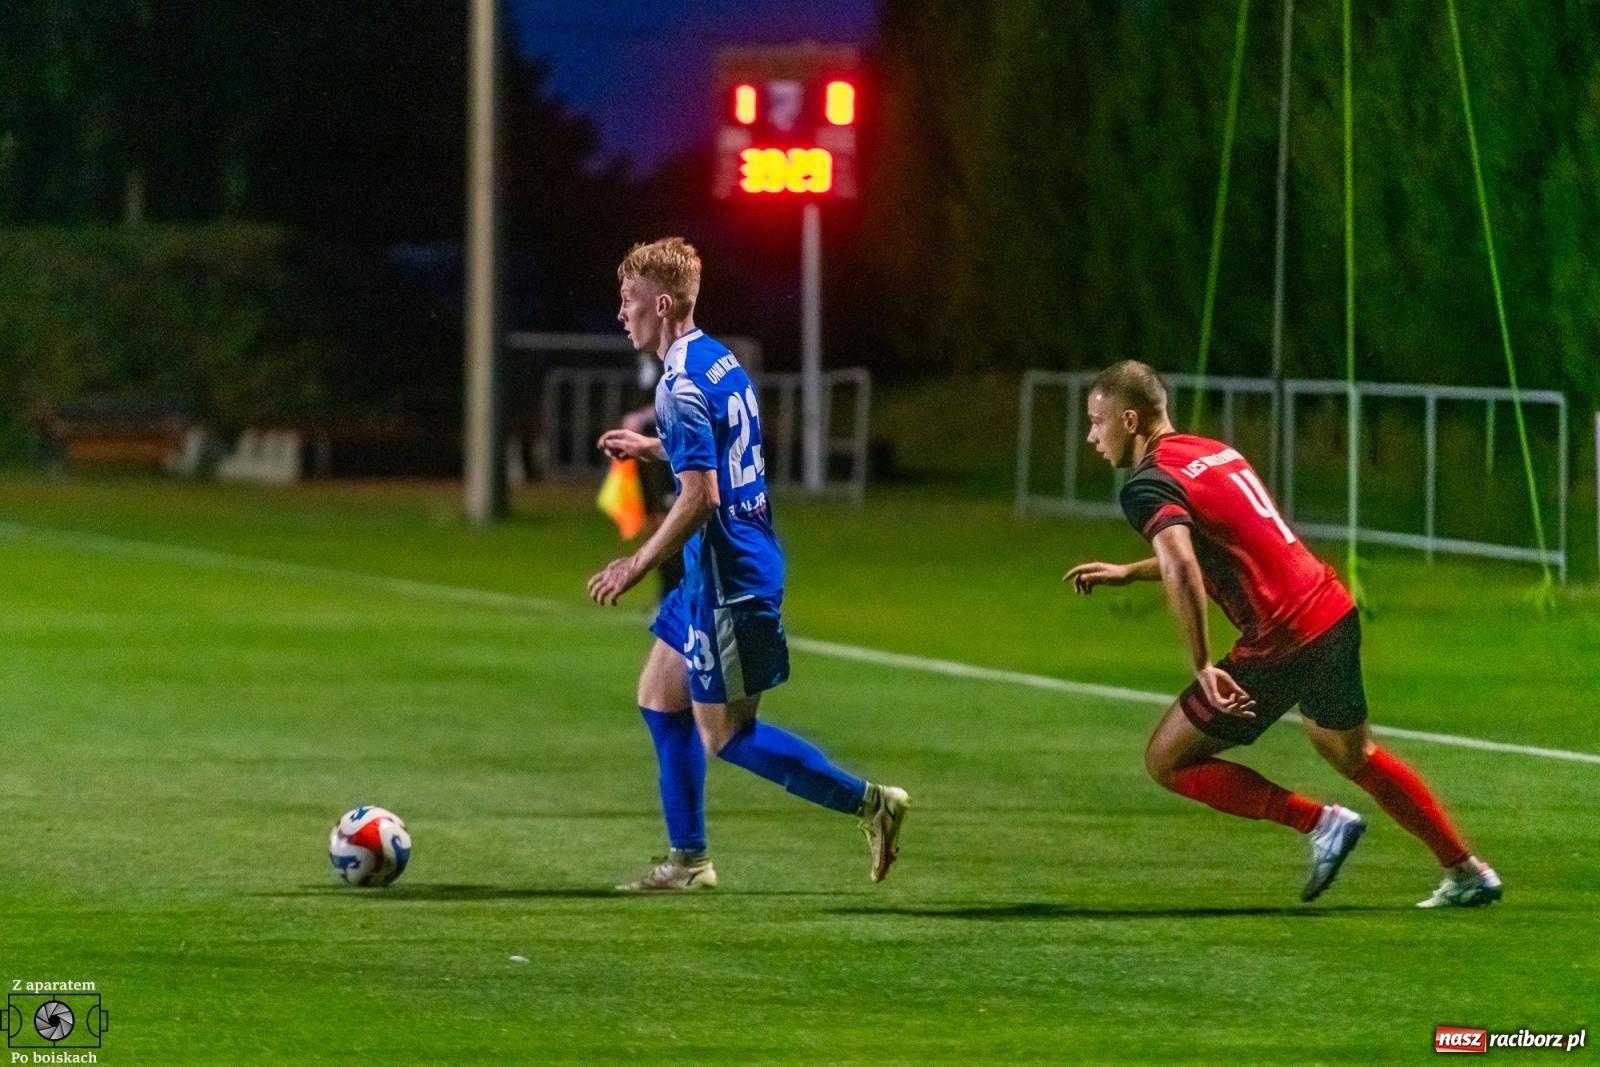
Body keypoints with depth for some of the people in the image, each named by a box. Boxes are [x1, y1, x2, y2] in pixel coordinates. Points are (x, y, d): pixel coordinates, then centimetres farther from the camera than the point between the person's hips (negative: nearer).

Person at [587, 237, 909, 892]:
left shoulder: (681, 387, -20)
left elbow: (699, 498, -25)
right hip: (728, 570, 10)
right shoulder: (721, 361, 10)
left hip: (727, 579, -10)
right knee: (659, 697, 15)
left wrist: (636, 566, -17)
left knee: (725, 736, -3)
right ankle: (688, 862, 18)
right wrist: (651, 447, 24)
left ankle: (869, 803, -2)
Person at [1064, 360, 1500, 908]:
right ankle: (1468, 873, 36)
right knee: (1353, 755, 30)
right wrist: (1127, 573, 27)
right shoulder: (1214, 452, 15)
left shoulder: (1150, 485, -12)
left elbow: (1182, 568, -32)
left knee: (1166, 760, 2)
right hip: (1336, 613, 9)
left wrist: (1202, 666, -30)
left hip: (1281, 644, -9)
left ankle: (1320, 821, -1)